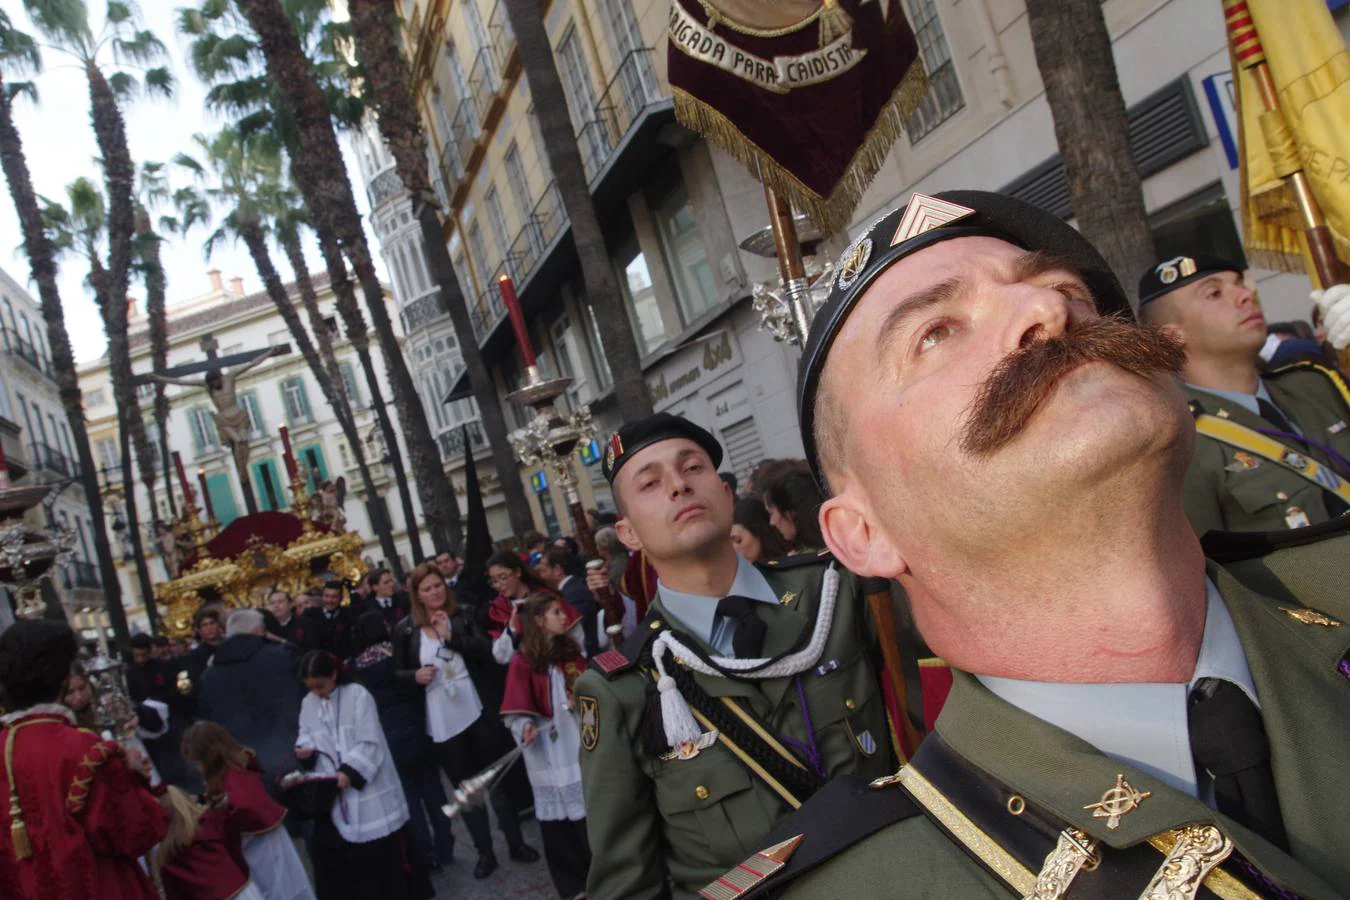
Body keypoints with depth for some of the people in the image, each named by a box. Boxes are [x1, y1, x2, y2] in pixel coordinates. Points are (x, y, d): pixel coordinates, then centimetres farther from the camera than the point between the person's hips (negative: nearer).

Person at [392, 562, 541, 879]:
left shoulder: (462, 617, -2)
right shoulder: (406, 629, -1)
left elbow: (487, 653, -13)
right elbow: (397, 673, 7)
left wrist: (451, 636, -21)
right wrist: (416, 676, -13)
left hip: (477, 710, -1)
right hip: (441, 722, 1)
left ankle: (516, 843, 25)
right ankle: (485, 851, 27)